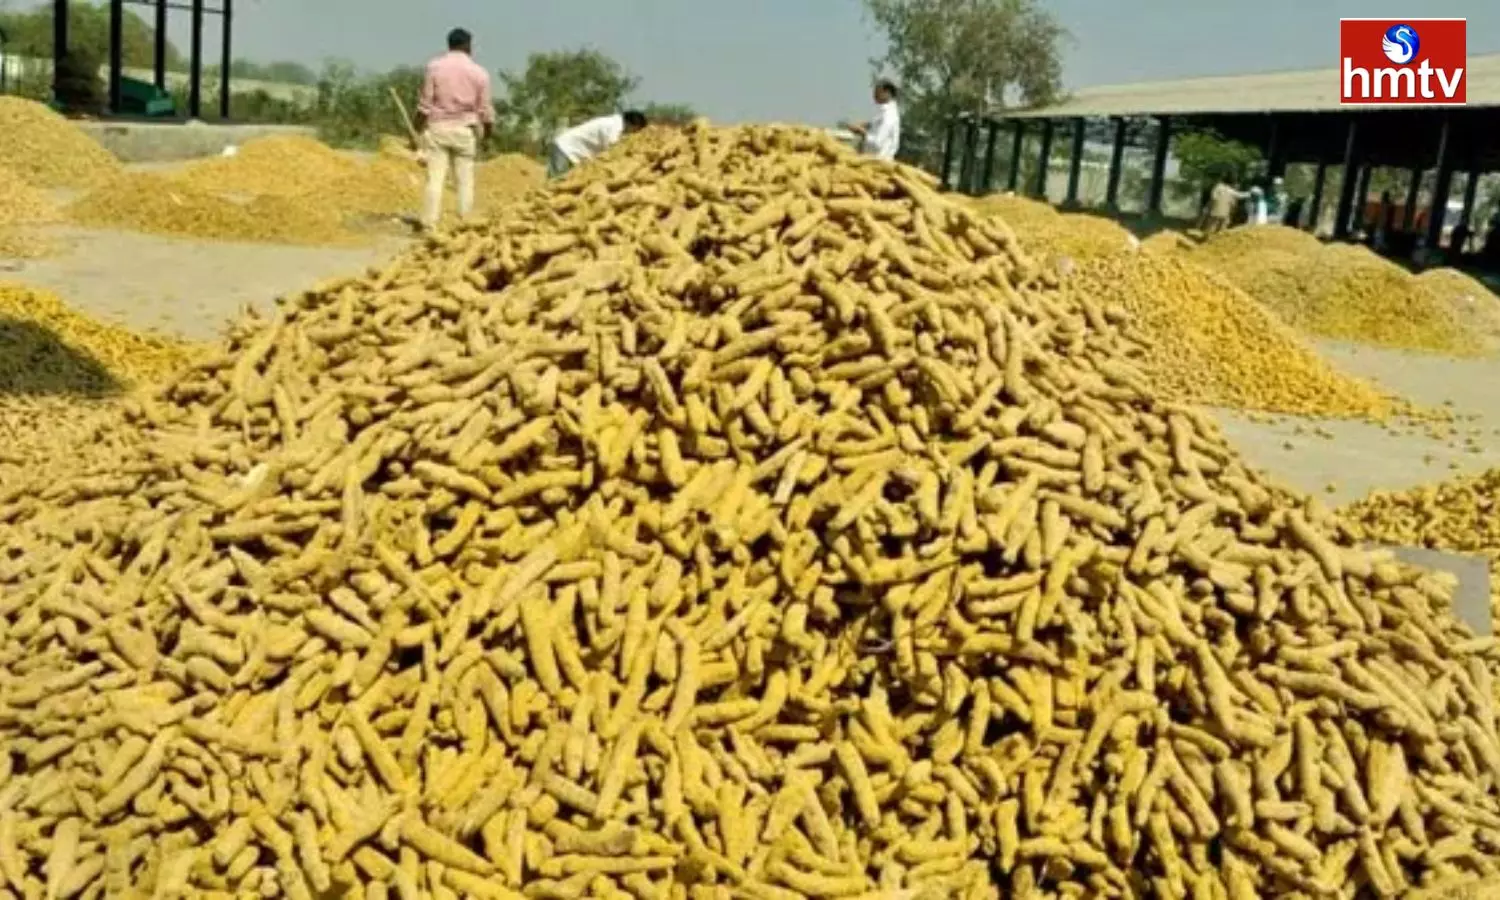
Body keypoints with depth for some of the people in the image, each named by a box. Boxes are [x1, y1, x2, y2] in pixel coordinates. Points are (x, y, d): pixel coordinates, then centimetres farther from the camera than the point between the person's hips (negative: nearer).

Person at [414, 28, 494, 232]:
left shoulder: (434, 67, 0)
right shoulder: (479, 72, 2)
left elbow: (425, 104, -2)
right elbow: (485, 110, 3)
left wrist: (416, 131, 7)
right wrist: (489, 131, 17)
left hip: (437, 127, 0)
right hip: (464, 130, 0)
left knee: (435, 179, -1)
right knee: (465, 181, 5)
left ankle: (429, 225, -4)